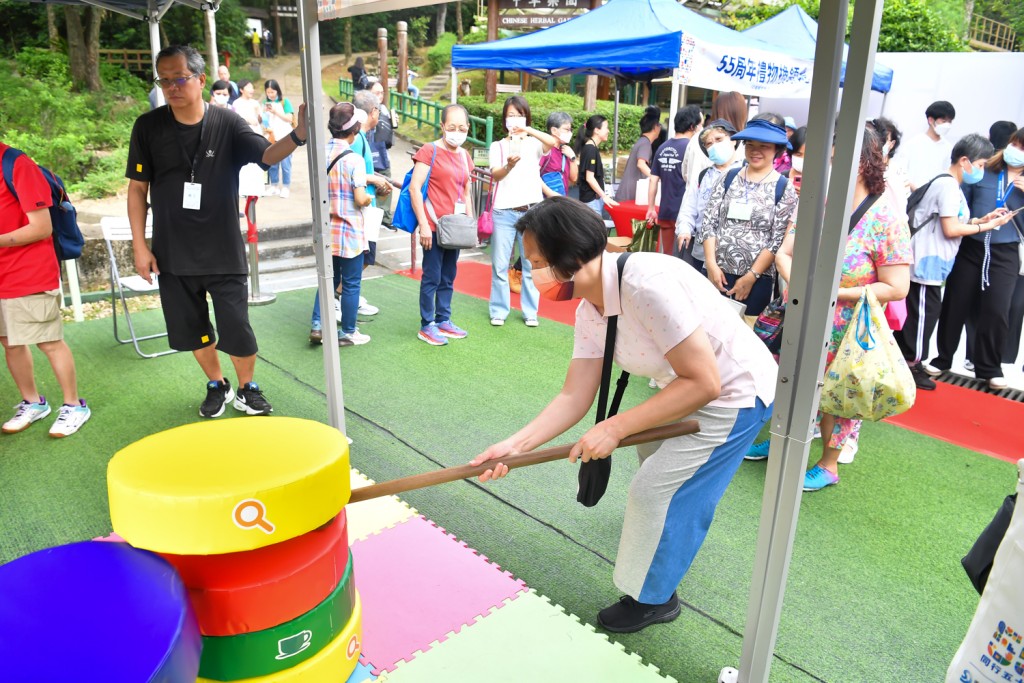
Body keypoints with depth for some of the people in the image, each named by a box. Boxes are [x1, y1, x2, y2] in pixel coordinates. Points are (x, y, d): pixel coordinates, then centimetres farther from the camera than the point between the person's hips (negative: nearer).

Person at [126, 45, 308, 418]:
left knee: (237, 332, 0)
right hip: (172, 256, 2)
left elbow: (267, 154, -21)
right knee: (192, 330, 15)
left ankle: (247, 390, 26)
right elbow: (137, 188, 2)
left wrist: (297, 136, -43)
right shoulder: (148, 127, -2)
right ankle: (217, 385, 39)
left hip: (224, 254, -2)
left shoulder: (227, 124, -6)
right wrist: (140, 246, -1)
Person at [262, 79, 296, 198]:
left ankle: (286, 187, 7)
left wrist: (275, 111, -16)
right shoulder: (265, 103, 8)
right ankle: (273, 186, 18)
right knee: (272, 163, 8)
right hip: (272, 138, 4)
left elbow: (289, 118, -9)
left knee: (285, 164, -2)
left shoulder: (285, 101, -3)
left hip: (285, 138, -4)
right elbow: (264, 118, 11)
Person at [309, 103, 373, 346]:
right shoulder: (354, 159, -16)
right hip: (349, 231, -6)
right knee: (351, 283, 6)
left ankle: (317, 325, 13)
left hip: (325, 229, 6)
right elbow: (360, 199, -20)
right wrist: (370, 198, 3)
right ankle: (347, 333, 15)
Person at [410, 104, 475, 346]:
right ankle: (427, 326, 9)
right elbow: (414, 188, -12)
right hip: (434, 226, -6)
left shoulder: (464, 156, 12)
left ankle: (443, 321, 25)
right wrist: (423, 224, -16)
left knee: (448, 277, 13)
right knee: (432, 277, -1)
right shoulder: (430, 151, -7)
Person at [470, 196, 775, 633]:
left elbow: (704, 383, -34)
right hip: (692, 385, 9)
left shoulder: (648, 283, -37)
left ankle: (653, 599, 21)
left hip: (735, 394, -9)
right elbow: (575, 397, -9)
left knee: (657, 489, -5)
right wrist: (515, 445, -19)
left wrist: (615, 427, -32)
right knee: (652, 447, 32)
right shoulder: (590, 312, -9)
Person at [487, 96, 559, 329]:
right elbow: (495, 175, -7)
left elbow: (554, 142, -14)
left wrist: (527, 129, -24)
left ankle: (530, 311, 16)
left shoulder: (534, 143, 8)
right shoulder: (498, 146, 9)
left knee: (531, 264, 5)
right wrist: (509, 165, -28)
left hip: (531, 211, 0)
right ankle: (499, 310, 15)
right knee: (500, 264, 3)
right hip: (504, 212, 0)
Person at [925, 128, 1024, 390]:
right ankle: (943, 358, 19)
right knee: (955, 305, 4)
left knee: (996, 311, -3)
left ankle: (988, 368, 12)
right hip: (970, 248, 0)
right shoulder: (983, 172, 3)